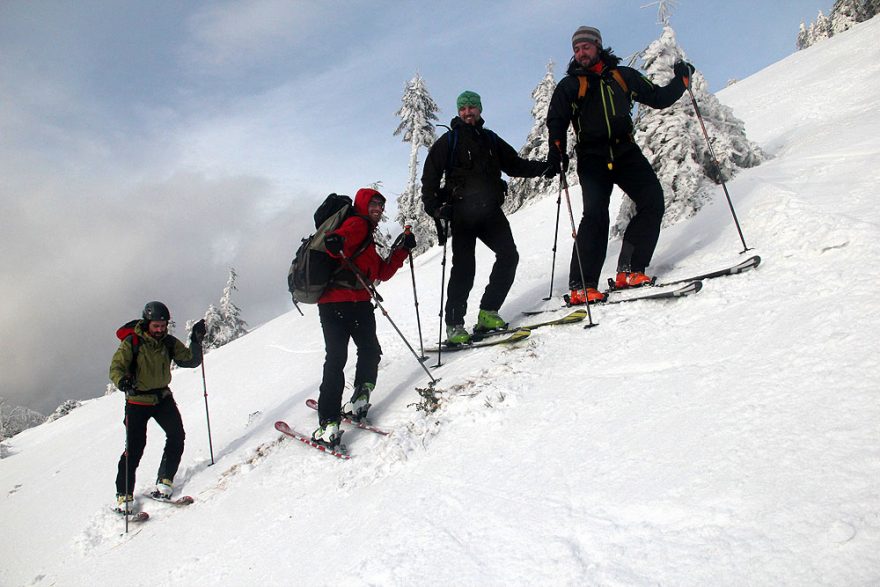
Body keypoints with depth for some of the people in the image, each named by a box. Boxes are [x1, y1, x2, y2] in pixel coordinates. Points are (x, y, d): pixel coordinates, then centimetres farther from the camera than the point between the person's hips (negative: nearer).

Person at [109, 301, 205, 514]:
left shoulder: (169, 343, 0)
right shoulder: (131, 343, -11)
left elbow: (190, 360, -1)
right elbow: (116, 368, -12)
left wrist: (196, 341, -16)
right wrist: (123, 381, -34)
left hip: (163, 397, 4)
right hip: (138, 400, -4)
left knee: (176, 435, -11)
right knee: (135, 447, -6)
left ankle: (164, 481, 4)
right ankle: (124, 495, 8)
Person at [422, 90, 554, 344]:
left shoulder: (491, 140, 20)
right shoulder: (449, 141, 8)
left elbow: (514, 164, 24)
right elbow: (430, 175, 2)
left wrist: (542, 168, 9)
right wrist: (434, 207, -12)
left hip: (490, 209, 4)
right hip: (462, 211, -4)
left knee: (509, 255, -10)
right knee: (464, 267, -9)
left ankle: (488, 312, 0)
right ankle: (454, 325, -2)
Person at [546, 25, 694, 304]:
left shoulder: (623, 75, 17)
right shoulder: (569, 85, 11)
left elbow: (659, 98, 23)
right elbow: (556, 120, -2)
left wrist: (681, 79, 11)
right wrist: (556, 147, -19)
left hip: (625, 151, 3)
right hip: (592, 158, -3)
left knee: (653, 200, -14)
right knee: (595, 215, -20)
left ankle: (629, 270, -10)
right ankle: (581, 286, -20)